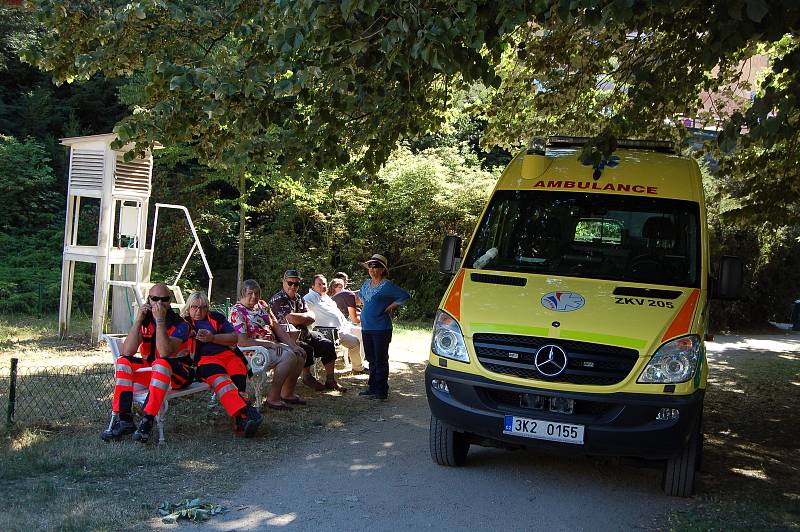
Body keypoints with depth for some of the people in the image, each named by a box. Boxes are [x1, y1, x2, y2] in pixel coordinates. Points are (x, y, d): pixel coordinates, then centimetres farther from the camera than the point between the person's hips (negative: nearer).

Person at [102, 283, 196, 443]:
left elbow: (164, 353, -29)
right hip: (150, 369, 5)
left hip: (178, 372, -5)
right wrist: (138, 320, -18)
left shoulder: (179, 324, -13)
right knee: (123, 362, -17)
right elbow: (127, 351, -13)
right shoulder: (144, 321, 1)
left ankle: (148, 420, -37)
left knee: (161, 364, -36)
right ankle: (124, 420, -22)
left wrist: (160, 321, -29)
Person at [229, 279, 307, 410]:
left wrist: (293, 345, -1)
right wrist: (269, 343, -20)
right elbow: (242, 341, -21)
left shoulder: (262, 305, 13)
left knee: (300, 354, -2)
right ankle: (272, 398, -23)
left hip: (271, 347, 9)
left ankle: (287, 393, 9)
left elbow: (277, 328, 12)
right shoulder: (237, 311, -11)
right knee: (289, 356, -26)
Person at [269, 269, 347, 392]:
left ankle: (330, 380, 1)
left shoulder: (299, 299, 17)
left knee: (327, 345, -4)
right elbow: (290, 318, -22)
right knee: (307, 349, -32)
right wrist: (305, 317, -5)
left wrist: (298, 319, -14)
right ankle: (307, 377, -9)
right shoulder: (277, 299, -9)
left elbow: (311, 318, 5)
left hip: (303, 333, 8)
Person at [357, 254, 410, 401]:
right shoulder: (367, 284, 12)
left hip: (381, 329, -8)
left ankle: (381, 391, 0)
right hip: (366, 328, 8)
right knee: (371, 359, 14)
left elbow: (405, 296, -14)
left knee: (380, 360, -4)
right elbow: (360, 295, 34)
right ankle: (372, 388, 23)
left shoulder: (387, 285, -10)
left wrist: (391, 306, -11)